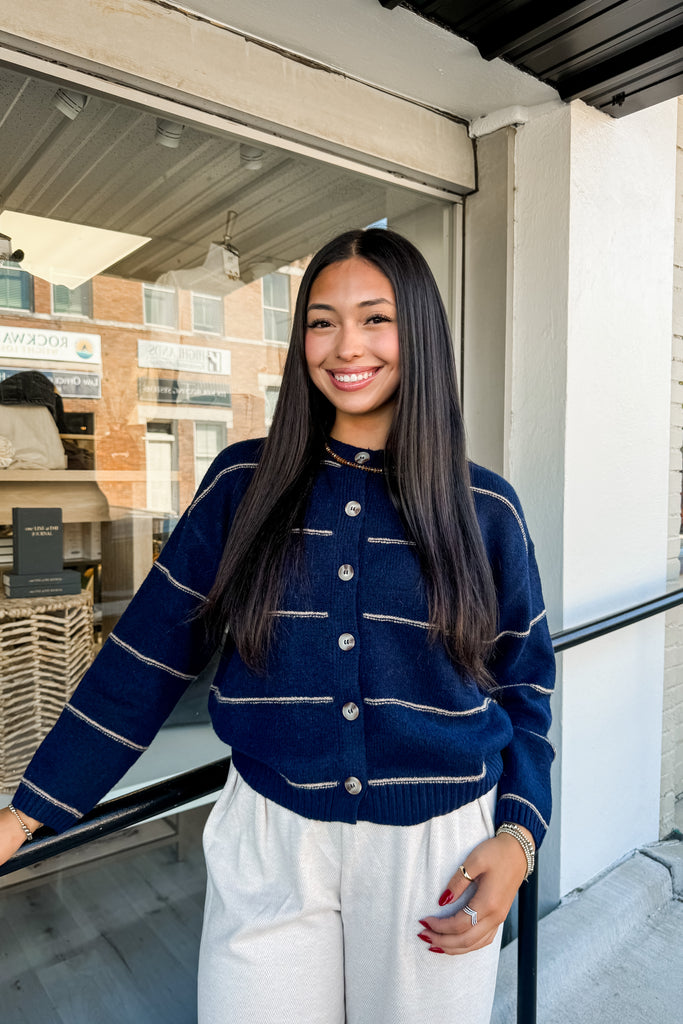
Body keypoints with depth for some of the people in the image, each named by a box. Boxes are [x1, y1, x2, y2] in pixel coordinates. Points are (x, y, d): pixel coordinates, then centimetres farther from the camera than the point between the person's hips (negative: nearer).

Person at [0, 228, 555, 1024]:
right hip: (270, 846, 0)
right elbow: (147, 657, -2)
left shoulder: (485, 509, -4)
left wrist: (517, 837, -7)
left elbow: (523, 686, 4)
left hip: (439, 851, 1)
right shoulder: (244, 483, -5)